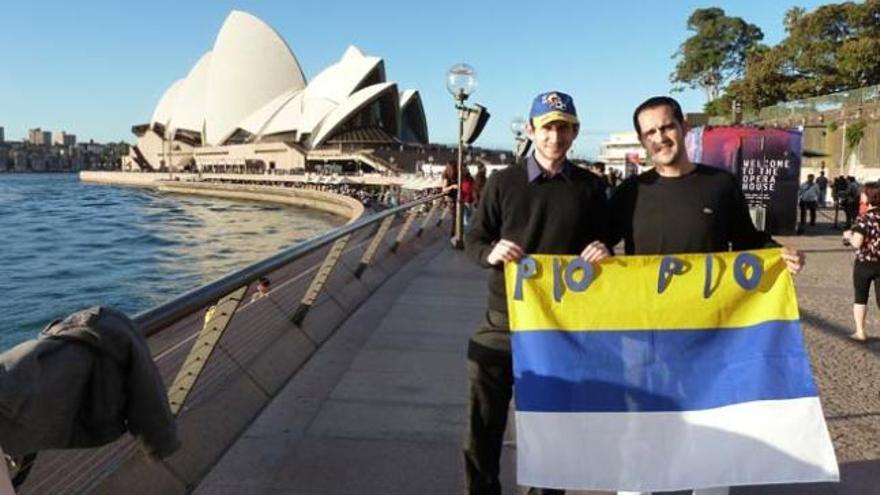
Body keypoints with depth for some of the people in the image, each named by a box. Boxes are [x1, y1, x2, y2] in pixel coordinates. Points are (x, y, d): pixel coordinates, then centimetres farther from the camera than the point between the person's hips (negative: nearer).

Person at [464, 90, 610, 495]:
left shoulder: (589, 187, 2)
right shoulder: (503, 182, -1)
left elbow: (601, 243, 11)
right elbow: (473, 239, 2)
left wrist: (600, 253, -12)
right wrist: (491, 253, -19)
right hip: (504, 318, -1)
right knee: (484, 419, 7)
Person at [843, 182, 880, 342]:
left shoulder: (864, 218, -15)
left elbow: (857, 243, -21)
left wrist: (848, 235, -3)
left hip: (864, 263, -4)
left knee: (860, 297, 11)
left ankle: (860, 332, 15)